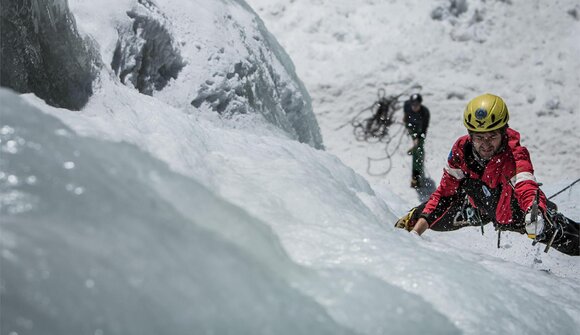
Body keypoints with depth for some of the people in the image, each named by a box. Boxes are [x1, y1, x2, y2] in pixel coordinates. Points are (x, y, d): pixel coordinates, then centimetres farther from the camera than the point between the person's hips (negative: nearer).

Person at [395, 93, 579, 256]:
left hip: (516, 213, -3)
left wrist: (535, 215, -74)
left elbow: (527, 188, -51)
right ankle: (407, 224, 38)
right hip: (480, 207, 3)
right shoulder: (461, 150, -23)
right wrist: (416, 231, -19)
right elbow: (445, 191, -13)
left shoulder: (515, 155, -35)